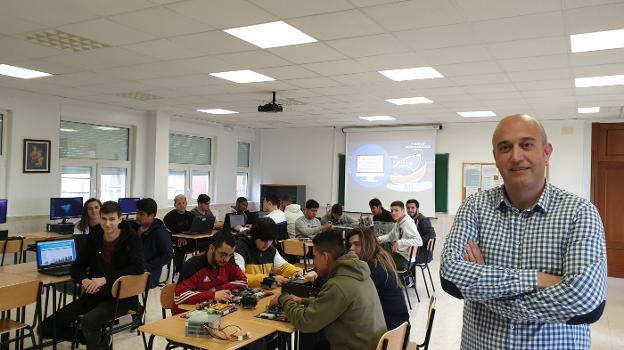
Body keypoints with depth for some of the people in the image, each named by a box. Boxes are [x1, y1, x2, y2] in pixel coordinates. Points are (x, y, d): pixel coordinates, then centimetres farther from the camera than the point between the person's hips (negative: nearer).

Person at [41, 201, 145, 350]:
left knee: (88, 322, -31)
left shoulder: (131, 238, -8)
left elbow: (138, 267, -20)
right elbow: (77, 265, 8)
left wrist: (105, 279, -27)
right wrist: (84, 280, -16)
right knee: (48, 326, -3)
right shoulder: (94, 237, 5)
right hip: (95, 294, 6)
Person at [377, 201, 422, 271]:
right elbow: (390, 236, 22)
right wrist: (380, 239, 3)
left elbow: (419, 241, -31)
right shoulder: (397, 223, 7)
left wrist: (399, 243, -37)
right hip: (398, 253, 9)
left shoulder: (408, 223, -21)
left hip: (406, 259, -9)